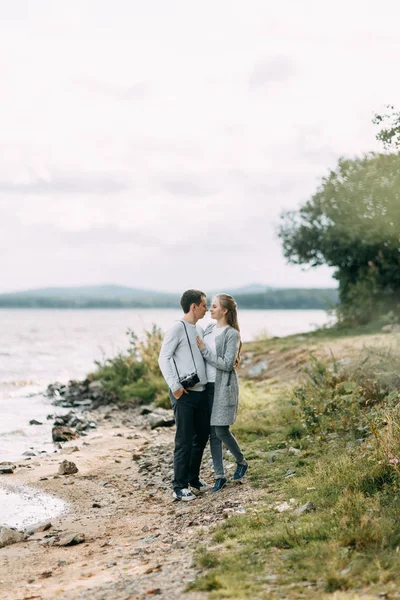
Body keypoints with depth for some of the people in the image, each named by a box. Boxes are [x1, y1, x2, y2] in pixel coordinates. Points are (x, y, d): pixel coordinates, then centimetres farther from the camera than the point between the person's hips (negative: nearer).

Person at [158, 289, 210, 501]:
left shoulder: (199, 330, 15)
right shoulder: (177, 328, -9)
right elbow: (163, 358, -13)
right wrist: (174, 385, -19)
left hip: (201, 392, 8)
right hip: (184, 394, -8)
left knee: (202, 436, 15)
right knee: (184, 441, -5)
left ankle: (193, 479, 29)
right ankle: (179, 487, 2)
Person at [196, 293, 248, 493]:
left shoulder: (232, 334, -10)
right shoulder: (209, 328, 10)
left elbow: (227, 364, -16)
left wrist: (204, 350, -16)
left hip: (223, 387, -6)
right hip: (208, 386, 6)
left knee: (221, 430, -6)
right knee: (213, 433, 6)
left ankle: (241, 462, 19)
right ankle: (219, 475, 13)